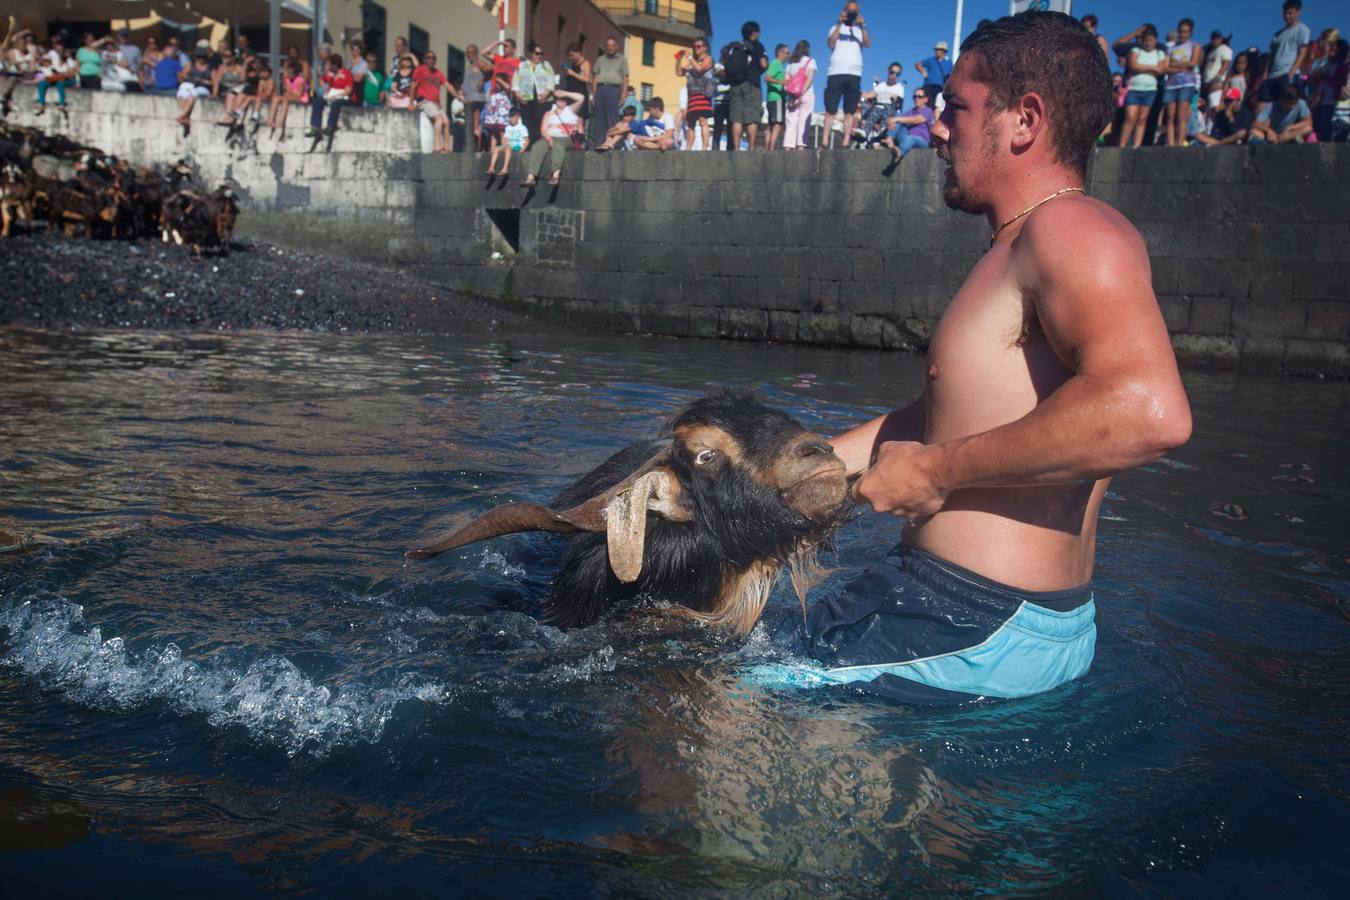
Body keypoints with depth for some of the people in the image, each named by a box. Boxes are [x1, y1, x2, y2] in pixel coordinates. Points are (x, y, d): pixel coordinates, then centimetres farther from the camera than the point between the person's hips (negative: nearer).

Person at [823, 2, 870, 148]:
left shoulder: (860, 31, 16)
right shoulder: (836, 28, 14)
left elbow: (868, 44, -3)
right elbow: (831, 43, -5)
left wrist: (862, 26, -13)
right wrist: (840, 24, -9)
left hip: (854, 75, 1)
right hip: (835, 73, -1)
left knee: (850, 112, -3)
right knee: (830, 110, -5)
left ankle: (846, 143, -4)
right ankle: (825, 142, -7)